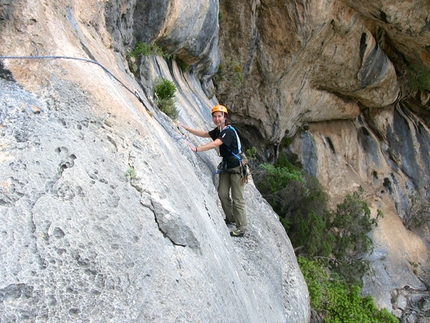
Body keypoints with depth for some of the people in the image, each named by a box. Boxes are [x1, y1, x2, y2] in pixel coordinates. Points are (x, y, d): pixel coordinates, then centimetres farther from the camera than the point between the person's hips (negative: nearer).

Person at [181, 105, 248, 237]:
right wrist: (187, 128, 10)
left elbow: (214, 144, -34)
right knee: (222, 193, 5)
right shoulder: (218, 130, 7)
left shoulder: (229, 131, -21)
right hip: (226, 166, 8)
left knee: (238, 199, -5)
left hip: (236, 167, -8)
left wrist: (196, 149, -38)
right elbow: (204, 134, 16)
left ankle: (241, 228, 4)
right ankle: (231, 218, 24)